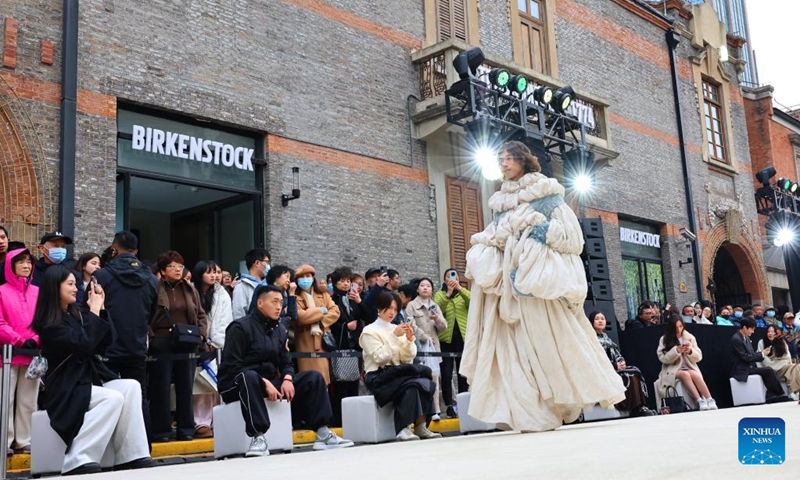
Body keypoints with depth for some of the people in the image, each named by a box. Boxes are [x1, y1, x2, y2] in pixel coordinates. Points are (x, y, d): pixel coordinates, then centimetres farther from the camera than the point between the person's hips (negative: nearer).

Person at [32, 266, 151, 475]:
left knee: (132, 387, -21)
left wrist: (100, 309, 6)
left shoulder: (76, 314, 15)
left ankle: (132, 457, -25)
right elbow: (83, 344, -21)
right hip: (67, 387, -7)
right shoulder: (48, 323, -9)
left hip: (92, 379, 7)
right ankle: (79, 461, -28)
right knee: (114, 398, -31)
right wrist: (93, 310, -11)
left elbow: (103, 344, 14)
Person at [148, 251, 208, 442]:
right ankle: (161, 431, 8)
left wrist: (201, 334, 2)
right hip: (161, 343, -4)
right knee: (161, 387, 1)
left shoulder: (190, 290, 12)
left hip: (187, 344, 5)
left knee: (185, 386, 8)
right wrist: (151, 336, -13)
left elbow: (201, 315, 16)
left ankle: (186, 429, 16)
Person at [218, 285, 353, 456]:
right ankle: (258, 438, -41)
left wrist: (287, 379, -13)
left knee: (314, 377, -7)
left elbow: (286, 362, 12)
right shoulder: (240, 327, -10)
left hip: (270, 381, 7)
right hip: (238, 384, -6)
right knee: (249, 377, -42)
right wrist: (265, 383, -26)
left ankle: (323, 434, -14)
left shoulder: (279, 330, 11)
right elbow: (233, 366, -18)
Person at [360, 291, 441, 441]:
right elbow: (380, 358, -13)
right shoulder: (369, 331, 0)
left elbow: (408, 358, 9)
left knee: (426, 383, -25)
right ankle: (403, 430, -29)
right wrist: (395, 337, -16)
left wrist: (409, 339, -7)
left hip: (398, 375, 5)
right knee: (413, 384, -32)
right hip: (378, 378, -5)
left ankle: (421, 427, -20)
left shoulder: (397, 329, 16)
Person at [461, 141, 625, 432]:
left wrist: (541, 230, -14)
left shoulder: (546, 193, 4)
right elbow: (494, 237, 18)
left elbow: (568, 232, -1)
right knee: (516, 341, -2)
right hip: (510, 275, 6)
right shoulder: (501, 201, 21)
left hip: (540, 275, -6)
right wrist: (481, 253, -1)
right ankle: (533, 413, 0)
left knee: (546, 337, -7)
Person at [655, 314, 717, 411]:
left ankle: (710, 400, -38)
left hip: (689, 368, 2)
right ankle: (699, 401, -41)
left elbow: (698, 357, 7)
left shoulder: (690, 337, 9)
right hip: (672, 370, -2)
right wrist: (677, 351, -21)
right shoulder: (664, 339, 2)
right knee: (685, 374, -35)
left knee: (694, 375, -34)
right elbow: (663, 358, -7)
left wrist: (690, 352, -14)